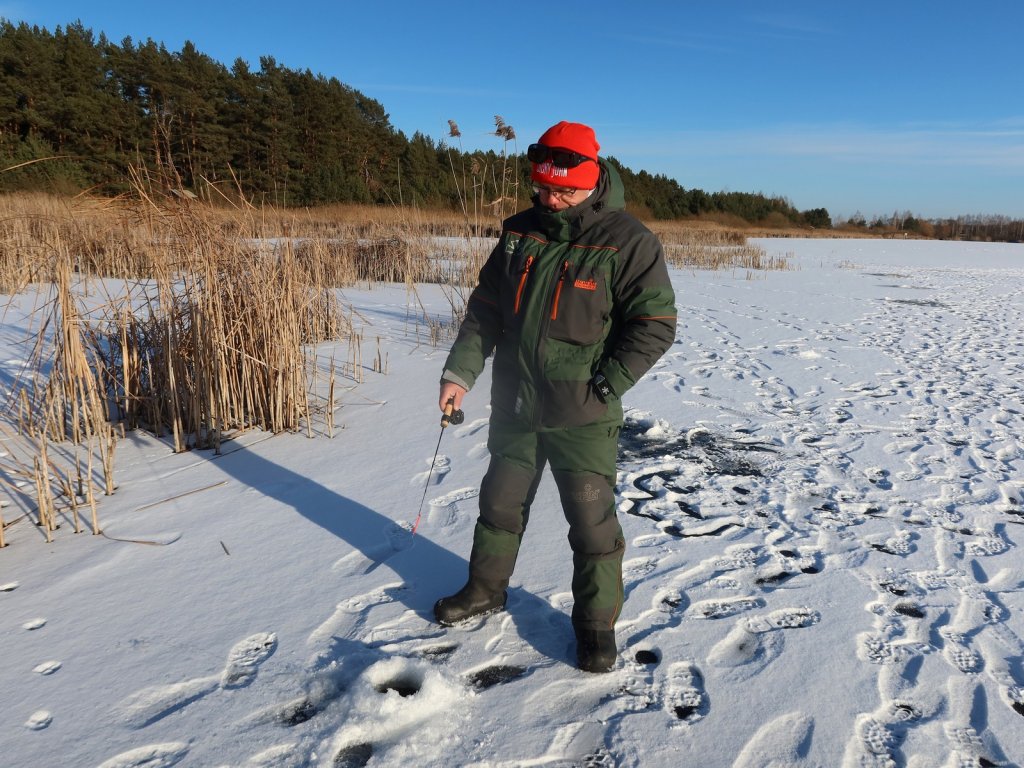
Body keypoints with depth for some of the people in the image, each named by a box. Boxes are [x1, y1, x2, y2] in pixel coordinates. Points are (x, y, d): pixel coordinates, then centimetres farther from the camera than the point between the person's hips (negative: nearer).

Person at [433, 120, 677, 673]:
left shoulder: (627, 242, -11)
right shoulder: (520, 232, 4)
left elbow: (655, 324, -12)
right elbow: (485, 308, 9)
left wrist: (602, 387, -18)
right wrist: (460, 372, -1)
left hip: (581, 417, -5)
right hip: (514, 405, 5)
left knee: (592, 523, 3)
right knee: (500, 503, 19)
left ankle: (596, 623, 23)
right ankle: (486, 588, 41)